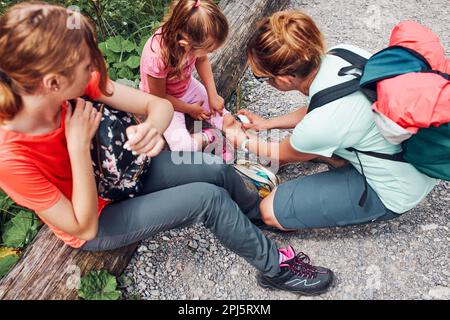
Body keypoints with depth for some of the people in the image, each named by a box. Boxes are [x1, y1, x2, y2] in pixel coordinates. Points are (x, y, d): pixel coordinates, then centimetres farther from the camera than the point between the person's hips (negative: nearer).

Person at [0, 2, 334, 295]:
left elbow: (160, 105, -18)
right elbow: (84, 227, -26)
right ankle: (275, 267, 5)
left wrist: (152, 128, -42)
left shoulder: (73, 82, -21)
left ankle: (262, 212, 28)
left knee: (219, 170, -7)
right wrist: (79, 145, -35)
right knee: (208, 198, -20)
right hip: (97, 224, -5)